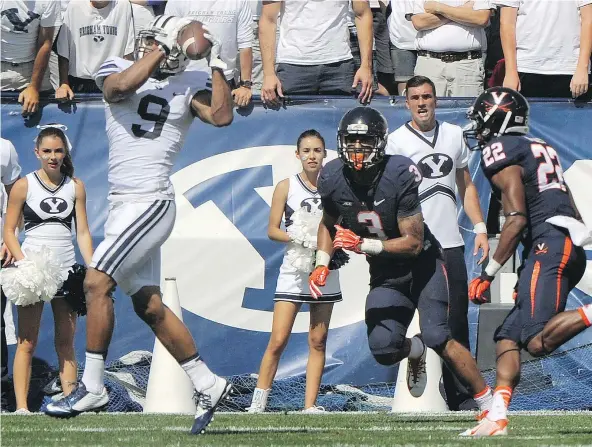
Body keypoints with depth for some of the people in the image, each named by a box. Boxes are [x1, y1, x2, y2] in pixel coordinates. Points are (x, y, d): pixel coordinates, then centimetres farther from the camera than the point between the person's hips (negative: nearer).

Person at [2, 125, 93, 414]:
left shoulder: (75, 186, 7)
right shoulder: (24, 185, -1)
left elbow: (82, 232, 9)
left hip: (66, 268, 3)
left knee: (66, 343, 4)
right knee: (27, 342, -6)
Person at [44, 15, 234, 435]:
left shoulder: (190, 85, 1)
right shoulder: (118, 69, 8)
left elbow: (221, 116, -15)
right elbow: (120, 87, -16)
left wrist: (217, 63, -13)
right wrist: (159, 48, -13)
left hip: (151, 202, -5)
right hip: (124, 203, 5)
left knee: (96, 282, -16)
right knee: (150, 306, 8)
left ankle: (92, 387, -9)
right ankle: (209, 385, 16)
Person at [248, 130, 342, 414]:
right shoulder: (286, 187, 1)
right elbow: (272, 230, 0)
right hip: (293, 271, -3)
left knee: (318, 341, 3)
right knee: (278, 340, -8)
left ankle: (310, 405, 6)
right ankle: (258, 403, -3)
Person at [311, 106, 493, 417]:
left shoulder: (399, 175, -25)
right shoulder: (333, 179, -10)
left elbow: (413, 242, -24)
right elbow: (328, 224, 12)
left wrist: (363, 244, -33)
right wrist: (322, 264, -4)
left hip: (421, 263, -4)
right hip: (385, 273, 4)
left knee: (438, 339, -19)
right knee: (383, 350, -9)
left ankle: (488, 404, -8)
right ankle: (415, 351, 28)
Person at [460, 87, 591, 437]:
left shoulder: (501, 151, -2)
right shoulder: (542, 148, 26)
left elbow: (517, 220, -12)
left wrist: (489, 274, -6)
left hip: (549, 243, -9)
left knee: (538, 342, -21)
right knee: (508, 337, 7)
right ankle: (497, 418, -2)